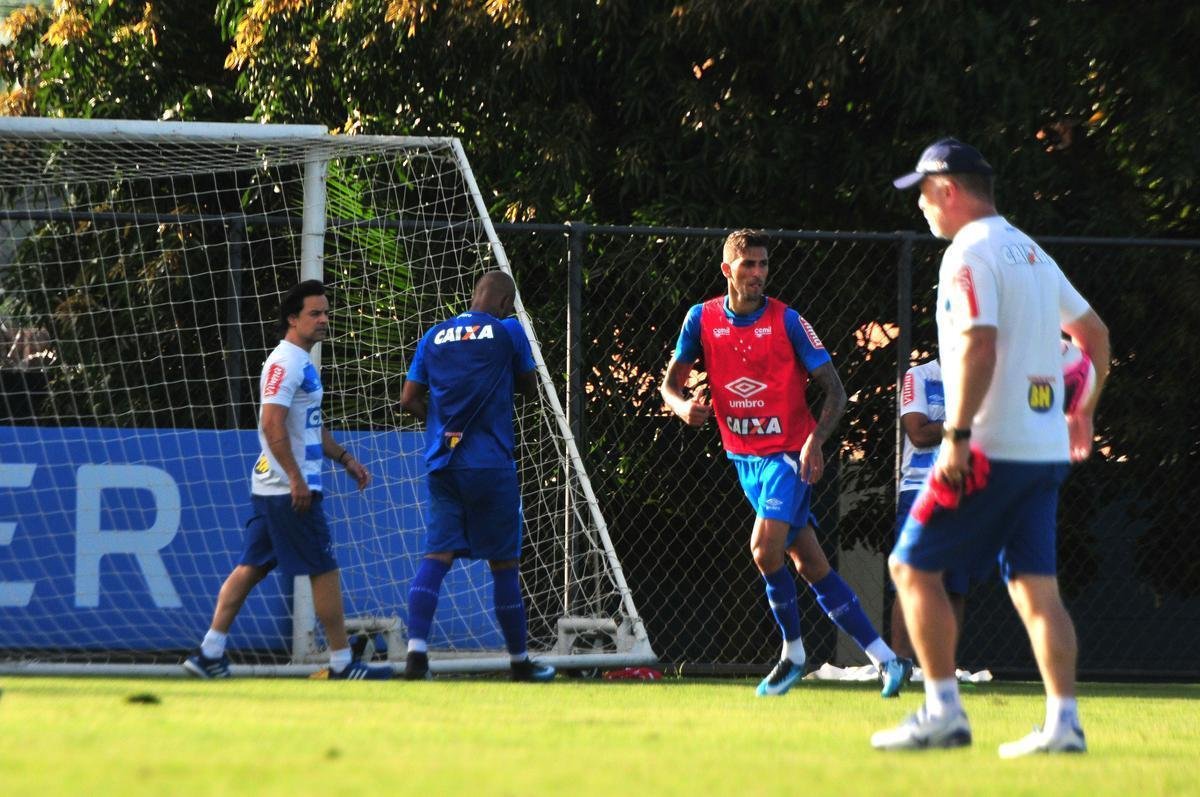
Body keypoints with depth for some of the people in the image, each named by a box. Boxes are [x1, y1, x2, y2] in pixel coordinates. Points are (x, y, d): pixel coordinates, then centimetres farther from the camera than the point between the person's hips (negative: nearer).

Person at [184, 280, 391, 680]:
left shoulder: (302, 362, 18)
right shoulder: (285, 362, -14)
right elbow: (272, 425, -22)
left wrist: (344, 458, 23)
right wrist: (296, 479, -25)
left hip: (269, 489, 10)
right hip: (289, 489, -10)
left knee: (251, 568, 8)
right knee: (325, 571, -4)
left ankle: (210, 654, 6)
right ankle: (342, 664, 1)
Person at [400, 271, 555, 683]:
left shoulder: (434, 336, 10)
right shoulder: (507, 331, -2)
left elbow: (409, 400, 9)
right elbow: (529, 386, 11)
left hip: (442, 463, 4)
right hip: (490, 465, -4)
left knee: (437, 555, 0)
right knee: (505, 562, 6)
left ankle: (416, 650, -17)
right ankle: (519, 661, 16)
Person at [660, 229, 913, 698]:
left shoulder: (787, 322, -8)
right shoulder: (702, 320, 2)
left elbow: (834, 389, -6)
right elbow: (670, 383, 9)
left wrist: (816, 440, -22)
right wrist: (683, 406, -15)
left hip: (790, 453, -4)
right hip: (744, 457, 4)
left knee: (765, 549, -21)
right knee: (811, 564, 3)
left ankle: (793, 652, 0)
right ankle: (885, 659, 7)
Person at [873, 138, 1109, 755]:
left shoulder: (969, 254, -10)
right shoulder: (1032, 254, 17)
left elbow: (978, 345, -22)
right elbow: (1093, 332, 25)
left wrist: (957, 435, -22)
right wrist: (1084, 412, 35)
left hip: (991, 447, -8)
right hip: (1046, 449, 8)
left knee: (914, 565, 0)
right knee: (1035, 584, 6)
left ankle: (943, 713, -4)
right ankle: (1064, 723, -2)